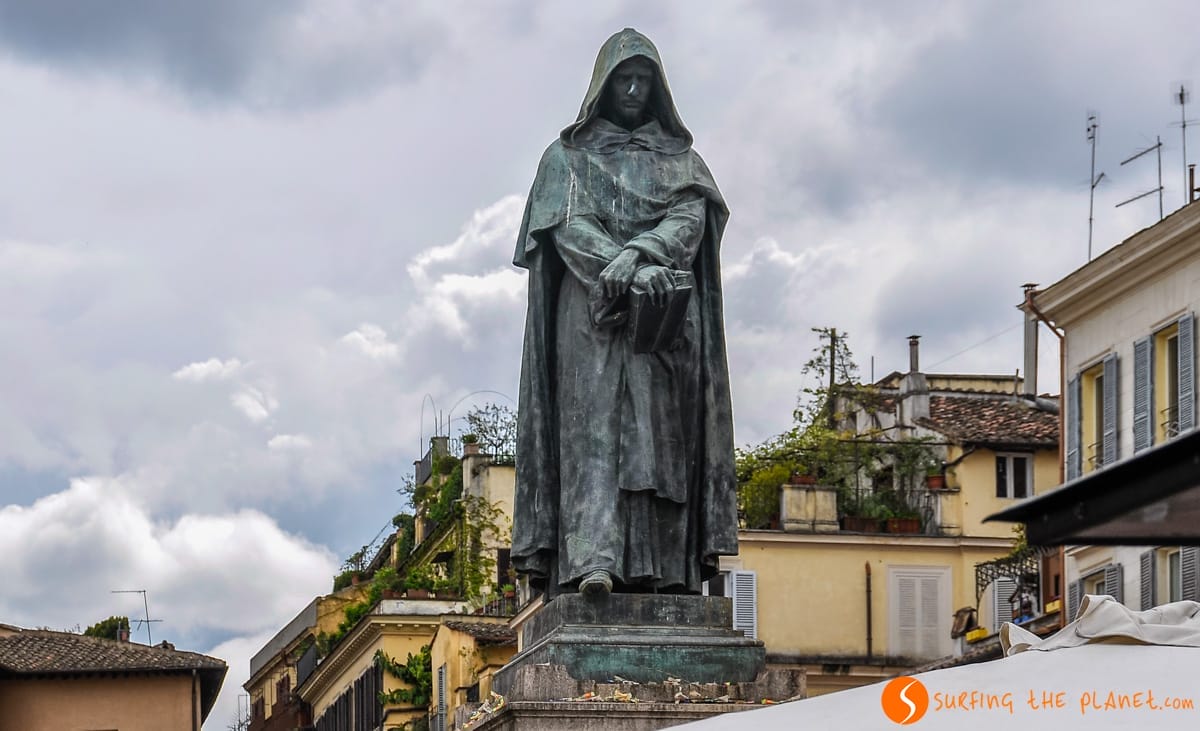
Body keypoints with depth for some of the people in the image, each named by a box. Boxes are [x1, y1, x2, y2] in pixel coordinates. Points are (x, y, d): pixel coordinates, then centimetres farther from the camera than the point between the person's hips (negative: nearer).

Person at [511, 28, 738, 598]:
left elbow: (691, 218, 4)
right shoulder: (568, 156, 16)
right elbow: (569, 227, 0)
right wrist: (633, 272, -18)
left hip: (667, 315, 2)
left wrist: (638, 253, -18)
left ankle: (664, 571, -16)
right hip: (593, 314, -2)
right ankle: (592, 558, -31)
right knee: (594, 423, -17)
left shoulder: (679, 157, 22)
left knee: (663, 434, -9)